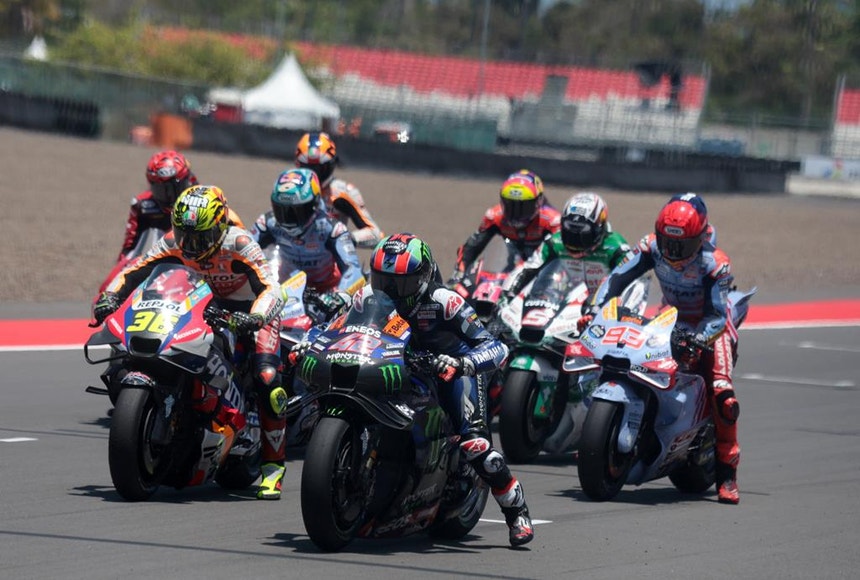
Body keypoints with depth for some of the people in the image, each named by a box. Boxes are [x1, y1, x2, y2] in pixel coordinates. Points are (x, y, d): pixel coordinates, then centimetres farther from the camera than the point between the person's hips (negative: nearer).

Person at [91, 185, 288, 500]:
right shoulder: (175, 243, -14)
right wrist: (109, 297, -31)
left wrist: (254, 318, -59)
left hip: (253, 310, -6)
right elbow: (133, 271, -12)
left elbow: (271, 289, -38)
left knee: (267, 379, -25)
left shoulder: (239, 243, -29)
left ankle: (273, 466, -17)